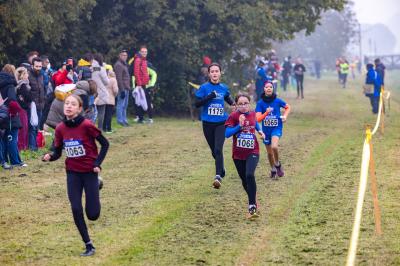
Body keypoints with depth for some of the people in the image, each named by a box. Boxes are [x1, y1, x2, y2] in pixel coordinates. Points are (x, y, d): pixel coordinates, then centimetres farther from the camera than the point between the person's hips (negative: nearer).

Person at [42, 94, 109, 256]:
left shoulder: (87, 125, -18)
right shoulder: (60, 129, -5)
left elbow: (105, 144, -8)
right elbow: (57, 152, 3)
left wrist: (98, 163, -14)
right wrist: (49, 157, -19)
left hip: (89, 171, -3)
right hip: (72, 173, 3)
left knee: (92, 215, -2)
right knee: (76, 210, -7)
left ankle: (97, 185, 31)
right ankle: (89, 246, 8)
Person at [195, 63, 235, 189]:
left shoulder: (224, 88, 4)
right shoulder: (204, 87, -4)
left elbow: (228, 98, 24)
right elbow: (197, 104, -7)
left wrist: (234, 104, 3)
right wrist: (209, 97, -20)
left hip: (221, 123, 0)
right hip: (208, 123, 0)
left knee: (218, 149, -16)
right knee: (214, 151, 11)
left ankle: (218, 176, -22)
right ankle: (221, 171, 35)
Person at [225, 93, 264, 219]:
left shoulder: (252, 114, 3)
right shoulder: (233, 116, -8)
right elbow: (227, 133, -17)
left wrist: (260, 131, 11)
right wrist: (239, 125, -25)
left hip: (252, 152, 0)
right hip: (238, 154, 0)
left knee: (249, 175, -22)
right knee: (244, 179, 11)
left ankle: (252, 207, -21)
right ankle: (253, 201, 36)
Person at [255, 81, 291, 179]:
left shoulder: (277, 101, -7)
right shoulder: (260, 103, -8)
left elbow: (288, 107, 13)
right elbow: (258, 119, -14)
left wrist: (285, 116, -3)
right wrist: (266, 113, -29)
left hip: (276, 128, -2)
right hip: (266, 129, 2)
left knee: (274, 146, -27)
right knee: (269, 152, 11)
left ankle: (277, 164, -1)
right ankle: (273, 170, 35)